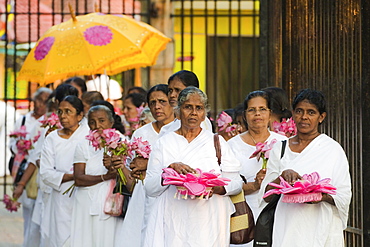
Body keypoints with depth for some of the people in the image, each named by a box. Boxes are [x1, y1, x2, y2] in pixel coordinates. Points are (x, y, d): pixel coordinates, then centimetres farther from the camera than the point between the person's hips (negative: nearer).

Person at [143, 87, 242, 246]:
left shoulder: (216, 141, 9)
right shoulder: (164, 143, 8)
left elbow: (236, 182, 3)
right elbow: (149, 188, 2)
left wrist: (217, 188, -16)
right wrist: (171, 169, -14)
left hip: (208, 222, 0)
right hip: (173, 224, 0)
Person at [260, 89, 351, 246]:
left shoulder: (333, 149, 1)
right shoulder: (280, 149, 10)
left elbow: (344, 197, -2)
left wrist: (324, 197, -21)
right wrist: (282, 176, -12)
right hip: (286, 229, 2)